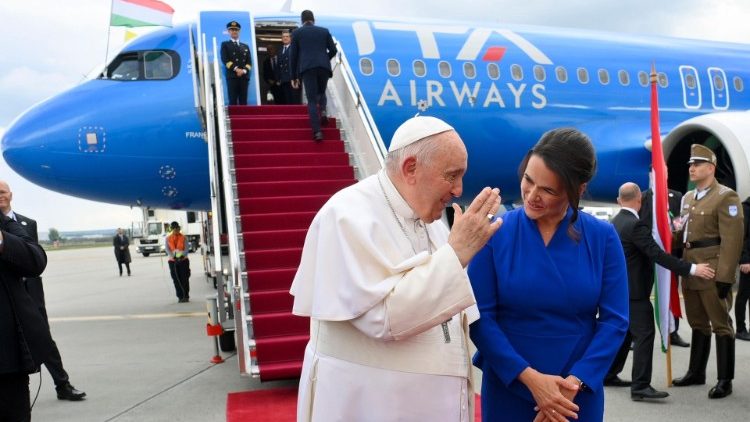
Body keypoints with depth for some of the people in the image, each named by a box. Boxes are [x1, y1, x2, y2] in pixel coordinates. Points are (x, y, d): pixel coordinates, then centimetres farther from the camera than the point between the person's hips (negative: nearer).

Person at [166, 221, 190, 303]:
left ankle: (186, 296, 5)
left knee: (184, 279, -2)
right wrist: (173, 256, -21)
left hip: (183, 260, -1)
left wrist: (182, 256, -23)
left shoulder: (183, 238, 4)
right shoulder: (168, 238, 8)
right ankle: (180, 297, 7)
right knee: (176, 279, 1)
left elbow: (186, 249, -3)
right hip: (173, 261, 1)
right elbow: (167, 249, -3)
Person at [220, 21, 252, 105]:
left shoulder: (245, 46, 24)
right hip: (232, 76, -3)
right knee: (233, 101, -10)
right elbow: (225, 60, -1)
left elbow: (249, 62, 12)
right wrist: (236, 69, -14)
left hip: (244, 76, 3)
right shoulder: (225, 44, 13)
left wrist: (244, 70, -8)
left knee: (243, 102, -1)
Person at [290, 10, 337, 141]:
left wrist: (294, 76, 14)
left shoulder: (297, 32, 13)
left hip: (307, 68, -2)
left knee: (312, 100, -1)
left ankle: (317, 131, -12)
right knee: (321, 93, 25)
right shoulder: (324, 31, 16)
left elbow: (293, 55, 9)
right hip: (324, 67, 2)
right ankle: (323, 111, -4)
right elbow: (333, 50, 12)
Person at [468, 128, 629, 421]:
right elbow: (480, 317, -11)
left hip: (579, 393, 1)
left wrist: (575, 381, -14)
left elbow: (614, 320, -5)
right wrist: (530, 377, -17)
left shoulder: (603, 237, -6)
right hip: (507, 389, -1)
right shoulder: (495, 233, -10)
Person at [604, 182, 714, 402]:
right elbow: (657, 254, -23)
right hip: (634, 290, -10)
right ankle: (640, 386, -10)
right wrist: (692, 269, -22)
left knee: (626, 332, 17)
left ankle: (609, 375, 24)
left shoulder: (615, 222, 9)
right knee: (644, 334, -8)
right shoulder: (635, 224, -19)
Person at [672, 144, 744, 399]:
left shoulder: (726, 196, -9)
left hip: (713, 272, -8)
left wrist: (725, 276, -21)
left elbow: (732, 241, -16)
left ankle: (725, 380, 9)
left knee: (721, 325, 1)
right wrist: (675, 233, 1)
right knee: (698, 323, 17)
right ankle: (696, 372, 27)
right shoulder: (688, 198, 16)